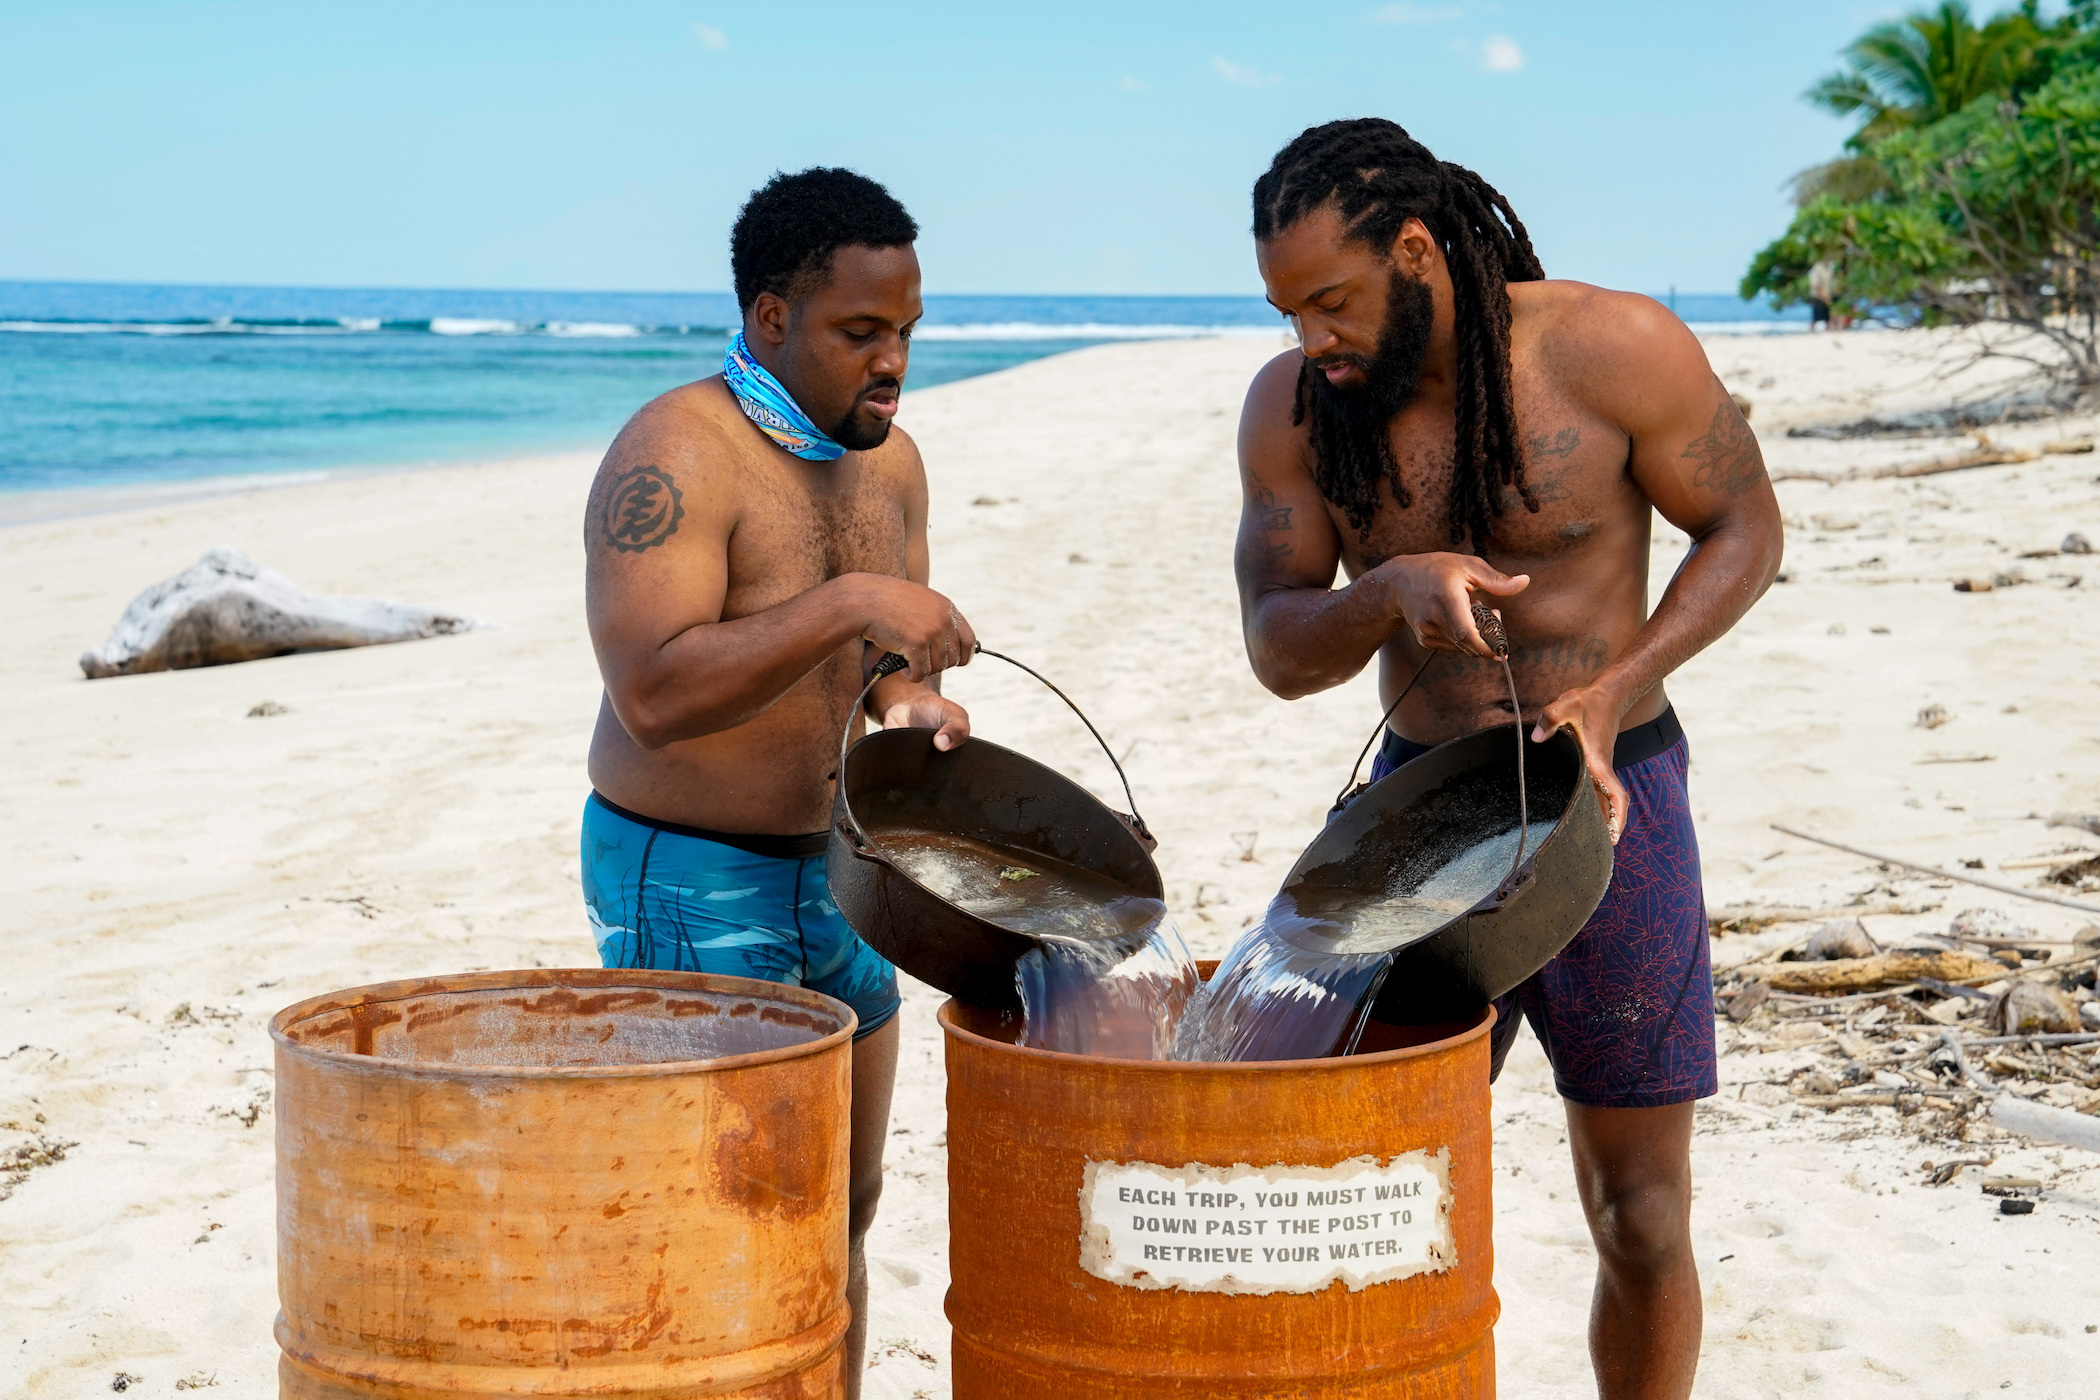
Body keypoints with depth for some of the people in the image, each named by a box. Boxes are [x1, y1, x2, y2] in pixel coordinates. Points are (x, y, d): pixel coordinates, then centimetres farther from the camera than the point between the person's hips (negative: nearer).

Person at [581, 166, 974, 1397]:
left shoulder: (888, 460, 7)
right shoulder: (678, 455, -20)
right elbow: (655, 694, -31)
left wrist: (919, 707, -6)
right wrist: (848, 606, -36)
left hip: (832, 869, 8)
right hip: (690, 880, -8)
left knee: (844, 1205, 14)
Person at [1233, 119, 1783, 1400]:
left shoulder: (1615, 349, -13)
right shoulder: (1293, 406, -5)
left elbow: (1745, 530, -2)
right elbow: (1278, 648, -4)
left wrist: (1613, 690, -15)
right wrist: (1387, 593, -26)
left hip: (1610, 797, -2)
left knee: (1642, 1215, 6)